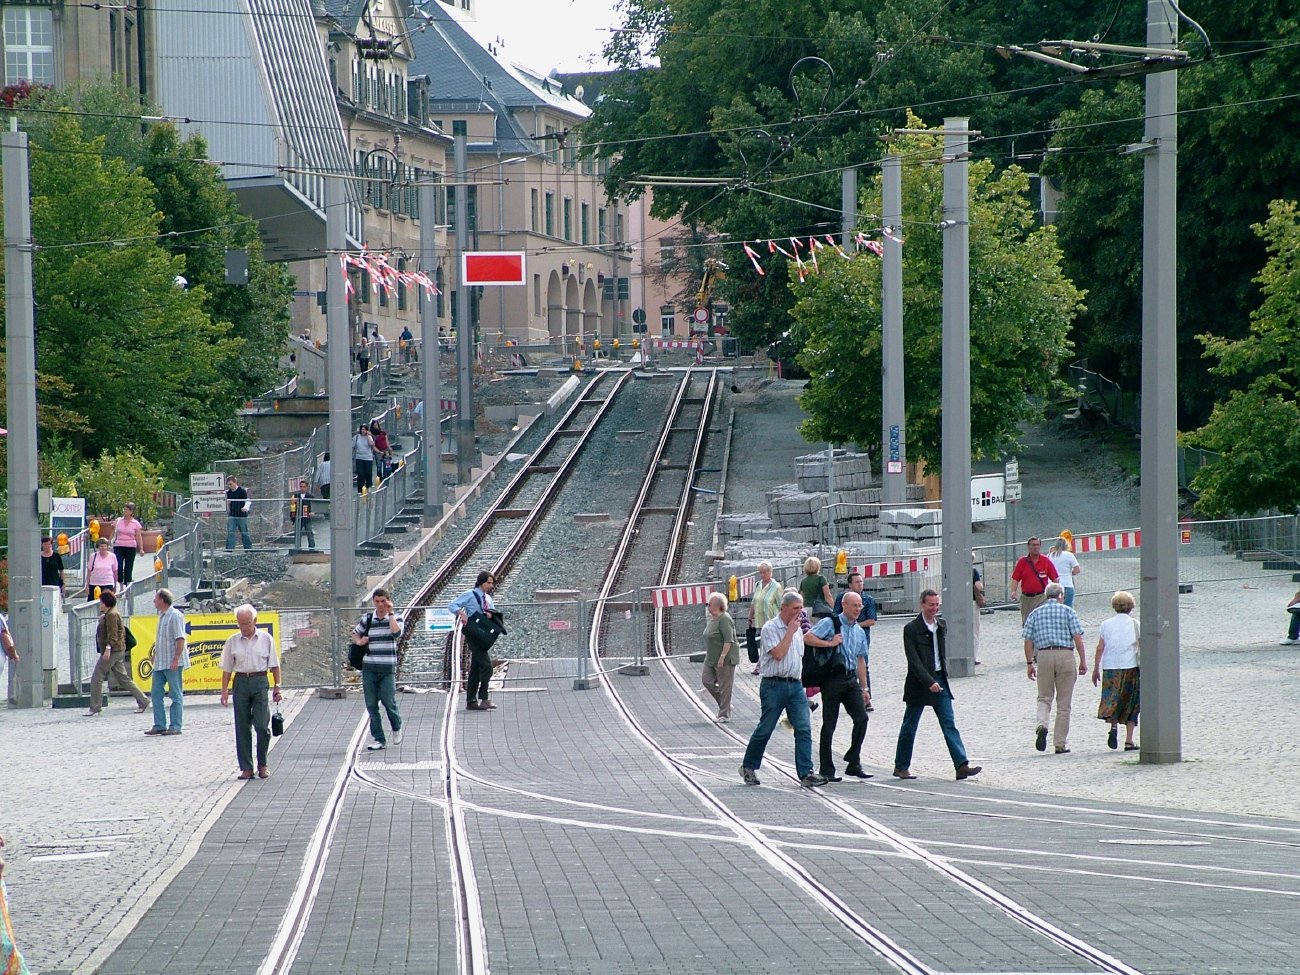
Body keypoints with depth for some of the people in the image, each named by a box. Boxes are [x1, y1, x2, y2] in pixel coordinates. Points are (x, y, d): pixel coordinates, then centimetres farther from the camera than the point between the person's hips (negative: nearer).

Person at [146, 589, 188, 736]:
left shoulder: (175, 616, -12)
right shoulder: (162, 616, 16)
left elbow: (180, 639, -17)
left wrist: (176, 659, -23)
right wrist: (155, 655, 22)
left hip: (172, 663, -9)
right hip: (160, 663, 9)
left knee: (176, 695, -2)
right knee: (156, 694, 7)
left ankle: (175, 727, 1)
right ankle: (159, 725, 11)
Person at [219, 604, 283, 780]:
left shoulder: (265, 639, 4)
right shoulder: (233, 641, 6)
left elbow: (274, 665, 7)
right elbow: (227, 668, 9)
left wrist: (277, 686, 1)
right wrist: (224, 690, 3)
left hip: (260, 681, -1)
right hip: (240, 682, 1)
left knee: (262, 725, -7)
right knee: (242, 727, 2)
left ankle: (263, 764, 9)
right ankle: (246, 767, 7)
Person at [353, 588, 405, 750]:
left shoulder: (395, 618, 2)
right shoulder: (367, 619, 9)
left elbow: (396, 632, -19)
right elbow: (355, 634, 22)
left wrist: (390, 613, -13)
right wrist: (359, 641, 0)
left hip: (388, 669, -3)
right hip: (369, 668, 3)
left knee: (389, 701, -6)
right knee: (371, 705, 1)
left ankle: (397, 727, 24)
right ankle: (378, 739, 8)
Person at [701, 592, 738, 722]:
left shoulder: (724, 619, -18)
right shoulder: (712, 619, 13)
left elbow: (728, 640, -22)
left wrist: (722, 657, -25)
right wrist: (708, 655, 21)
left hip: (725, 659, -10)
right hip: (711, 659, 10)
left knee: (724, 686, -2)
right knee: (707, 681, 6)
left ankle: (724, 714, 4)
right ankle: (724, 705, 21)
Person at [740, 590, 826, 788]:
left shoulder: (797, 629, 14)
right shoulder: (770, 628, -8)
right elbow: (778, 654, -20)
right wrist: (790, 632, -14)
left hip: (795, 684, 6)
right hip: (774, 684, -6)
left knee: (804, 728, -7)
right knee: (765, 729, 2)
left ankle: (806, 773, -11)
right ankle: (748, 767, 21)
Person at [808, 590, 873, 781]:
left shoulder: (860, 631, 17)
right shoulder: (830, 623, -3)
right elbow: (807, 638, -14)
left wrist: (864, 688, 21)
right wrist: (830, 643, -16)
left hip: (851, 679, 6)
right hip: (832, 678, -6)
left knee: (861, 717, -8)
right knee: (829, 724, -2)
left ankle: (853, 763, 1)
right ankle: (827, 771, 3)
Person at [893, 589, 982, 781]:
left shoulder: (941, 626, 9)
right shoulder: (911, 629, -11)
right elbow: (913, 661, -16)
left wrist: (943, 675, 14)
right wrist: (929, 682, -23)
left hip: (939, 680, 5)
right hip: (919, 684, -5)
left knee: (949, 724, -3)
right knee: (909, 727, 6)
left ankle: (962, 765, -10)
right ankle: (901, 767, 18)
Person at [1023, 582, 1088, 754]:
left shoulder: (1035, 614, 10)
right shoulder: (1068, 611, 3)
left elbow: (1028, 641, 6)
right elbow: (1077, 637, -5)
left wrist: (1029, 664, 13)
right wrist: (1083, 661, -1)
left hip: (1044, 656, 1)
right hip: (1065, 656, -1)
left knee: (1044, 697, 11)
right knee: (1064, 703, 6)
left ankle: (1042, 725, -20)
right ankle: (1060, 744, 7)